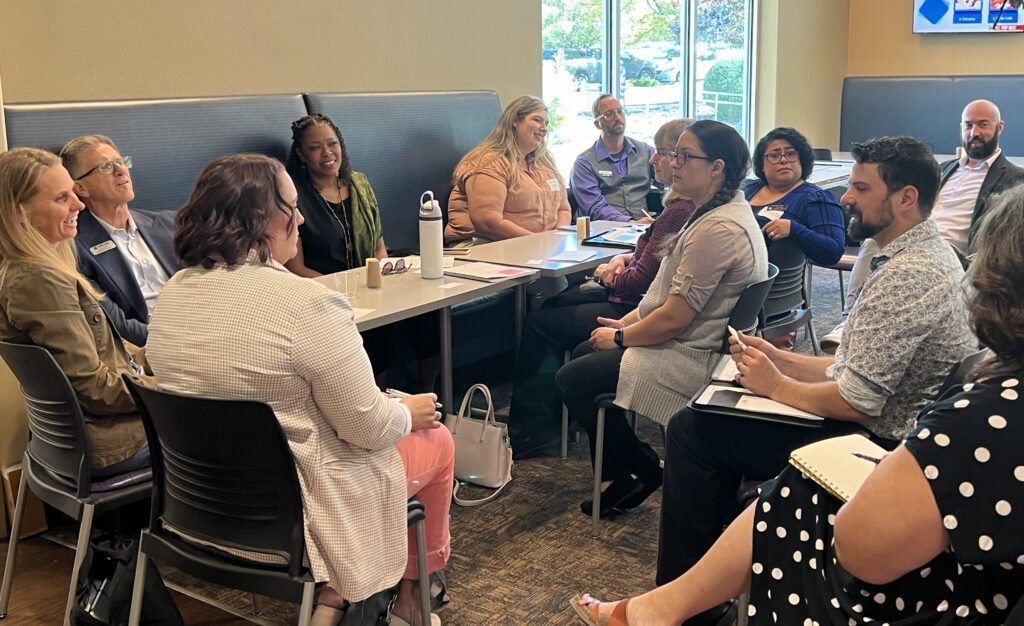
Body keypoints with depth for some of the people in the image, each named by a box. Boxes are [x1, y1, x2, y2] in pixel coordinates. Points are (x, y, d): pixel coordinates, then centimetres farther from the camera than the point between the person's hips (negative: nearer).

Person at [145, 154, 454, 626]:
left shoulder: (173, 294, -3)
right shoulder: (305, 303, -27)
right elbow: (368, 427, -19)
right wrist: (409, 413, 3)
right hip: (297, 505, -7)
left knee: (398, 418, 27)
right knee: (437, 439, 20)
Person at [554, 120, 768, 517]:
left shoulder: (718, 229, -26)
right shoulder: (721, 212, 8)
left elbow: (674, 318, -25)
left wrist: (619, 338, -10)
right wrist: (626, 322, 10)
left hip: (691, 359, -11)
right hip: (692, 344, 11)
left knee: (571, 380, -6)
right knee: (582, 353, 18)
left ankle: (638, 470, 11)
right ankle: (619, 471, 21)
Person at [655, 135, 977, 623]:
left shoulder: (906, 277, -25)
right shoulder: (927, 253, 9)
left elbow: (856, 403, -26)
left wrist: (776, 385, -10)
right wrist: (781, 360, 4)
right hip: (887, 429, 11)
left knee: (691, 429, -6)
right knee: (706, 419, 16)